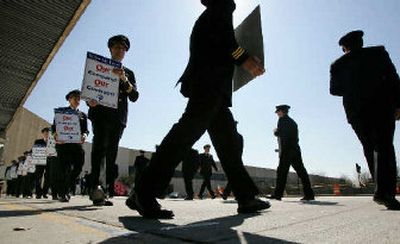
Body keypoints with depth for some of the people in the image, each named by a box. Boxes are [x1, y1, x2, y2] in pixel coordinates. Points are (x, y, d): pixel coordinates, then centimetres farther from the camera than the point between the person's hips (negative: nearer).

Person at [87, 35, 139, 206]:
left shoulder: (128, 73, 20)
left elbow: (134, 97, 5)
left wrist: (124, 80, -11)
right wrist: (90, 101, -12)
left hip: (118, 117, 2)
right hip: (100, 113, -2)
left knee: (111, 153, 0)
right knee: (100, 145, -21)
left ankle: (108, 191, 0)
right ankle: (95, 186, -26)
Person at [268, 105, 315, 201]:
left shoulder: (282, 119, -2)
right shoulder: (293, 122, 23)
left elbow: (278, 133, -12)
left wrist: (275, 131, 9)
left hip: (286, 151, -8)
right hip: (295, 150, 8)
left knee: (282, 172, -6)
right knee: (301, 171, 5)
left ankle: (278, 194, -5)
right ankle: (309, 194, 5)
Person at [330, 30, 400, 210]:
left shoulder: (338, 65, 8)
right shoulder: (378, 52, 6)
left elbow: (334, 90, 6)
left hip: (356, 112, 2)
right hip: (382, 106, -1)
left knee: (370, 149, 10)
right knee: (384, 146, -5)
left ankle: (383, 189, 11)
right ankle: (384, 191, -19)